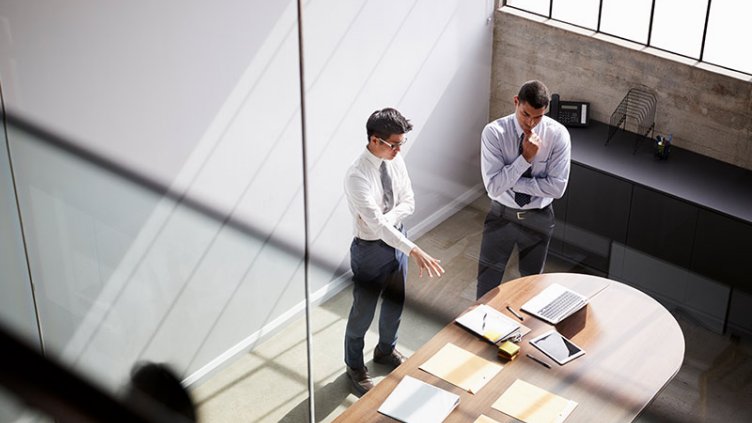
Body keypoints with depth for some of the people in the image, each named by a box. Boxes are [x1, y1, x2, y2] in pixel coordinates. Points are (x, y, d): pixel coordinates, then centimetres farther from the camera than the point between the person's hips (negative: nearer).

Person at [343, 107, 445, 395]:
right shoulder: (357, 176, -30)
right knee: (363, 312, 12)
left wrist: (381, 220, -21)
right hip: (371, 250, -7)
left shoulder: (396, 161, -7)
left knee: (395, 302, 25)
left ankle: (386, 350, 51)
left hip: (395, 239, 7)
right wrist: (415, 251, -45)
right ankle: (355, 367, 35)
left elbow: (408, 203, -2)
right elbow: (377, 224, -37)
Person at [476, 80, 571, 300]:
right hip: (502, 215, -1)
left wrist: (511, 181, -21)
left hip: (538, 218, 1)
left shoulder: (558, 134, -17)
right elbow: (494, 186, -24)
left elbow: (557, 187, -18)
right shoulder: (494, 132, -20)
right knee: (487, 281, 11)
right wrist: (526, 157, -31)